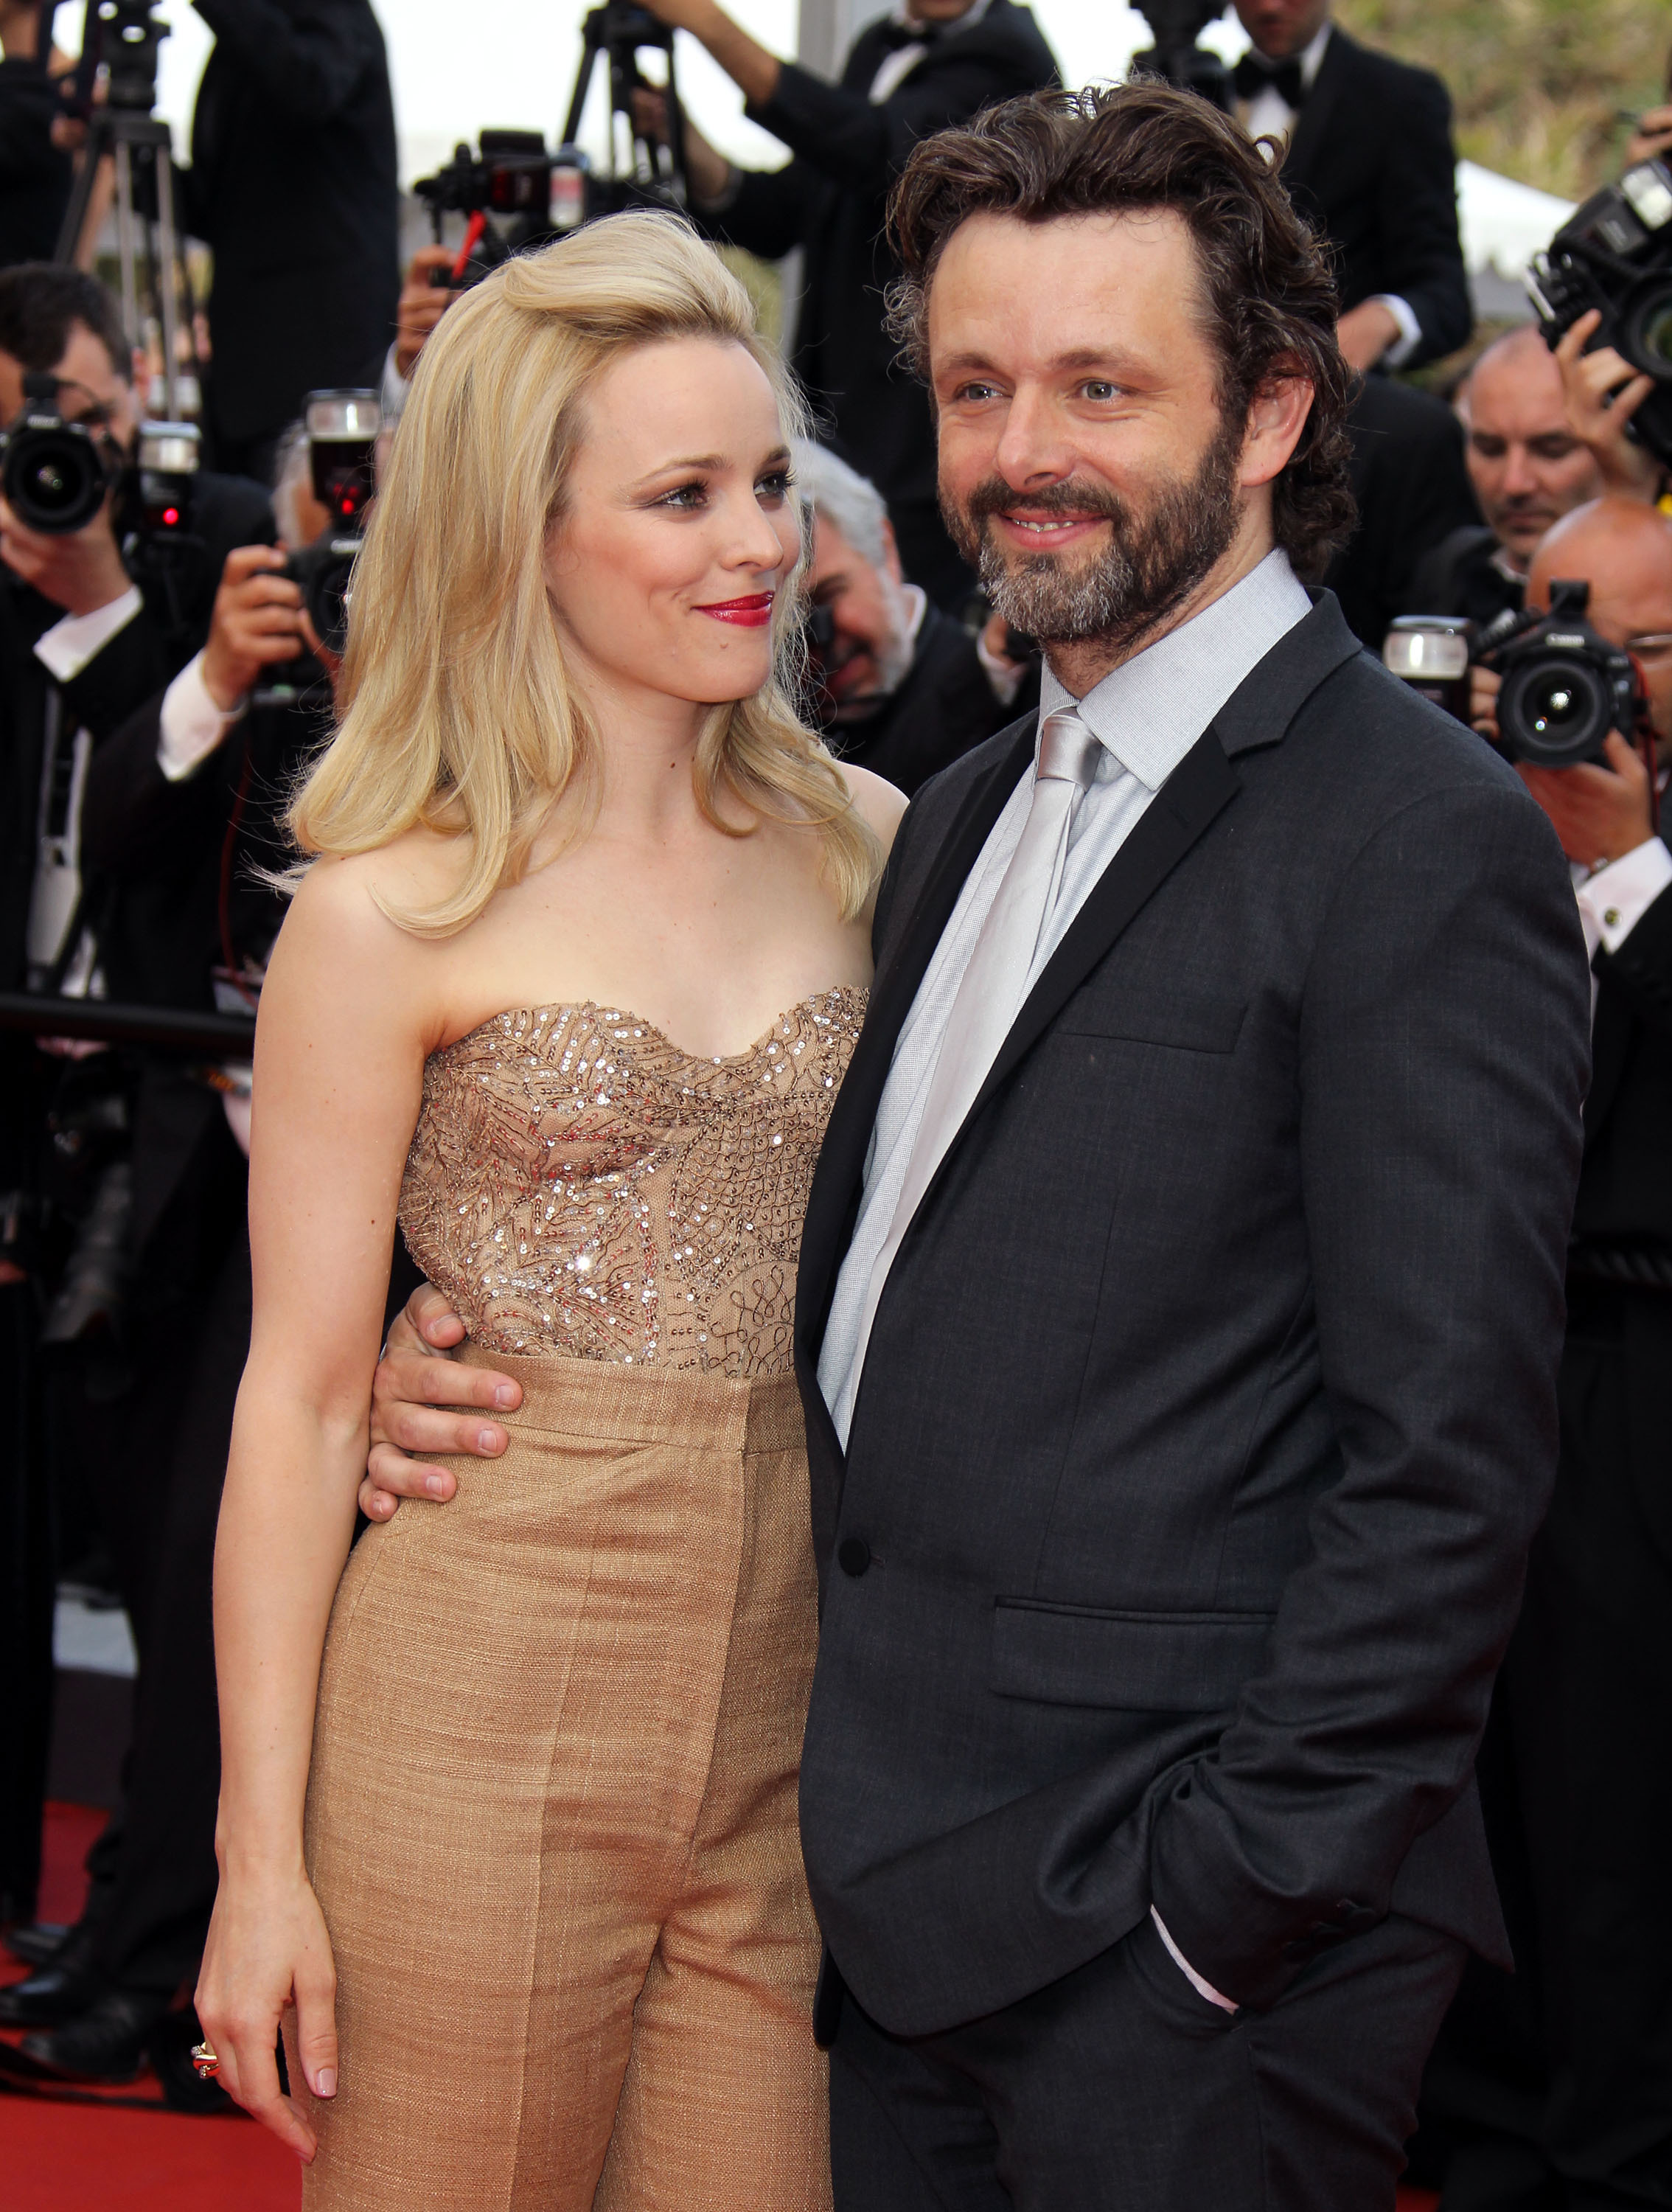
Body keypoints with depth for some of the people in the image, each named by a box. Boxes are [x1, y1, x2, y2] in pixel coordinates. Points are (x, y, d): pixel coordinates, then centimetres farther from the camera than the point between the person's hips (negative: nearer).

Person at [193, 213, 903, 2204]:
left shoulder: (862, 842, 8)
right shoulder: (393, 908, -5)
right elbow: (300, 1392, -5)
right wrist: (261, 1856, -7)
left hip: (790, 1722, 4)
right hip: (483, 1731, -4)